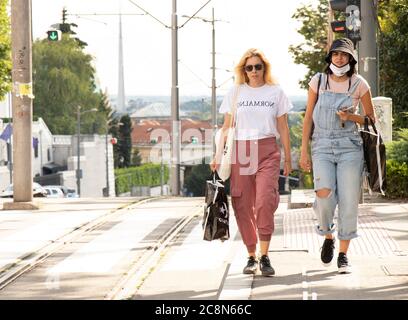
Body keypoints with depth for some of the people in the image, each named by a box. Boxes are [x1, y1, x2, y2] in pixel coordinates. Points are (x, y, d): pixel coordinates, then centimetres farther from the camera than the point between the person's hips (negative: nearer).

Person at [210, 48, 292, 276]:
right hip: (240, 151, 2)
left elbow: (283, 128, 12)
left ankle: (265, 256, -14)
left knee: (265, 201, -18)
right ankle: (251, 256, 11)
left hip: (267, 151, -2)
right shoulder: (235, 92, 10)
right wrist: (218, 155, 4)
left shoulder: (276, 92, 8)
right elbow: (227, 127, 12)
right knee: (243, 206, -1)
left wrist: (288, 158, 10)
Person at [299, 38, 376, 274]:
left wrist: (351, 117, -10)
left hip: (350, 146, 0)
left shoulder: (359, 84, 2)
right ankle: (328, 237, 9)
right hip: (322, 145, 0)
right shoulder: (318, 81, 4)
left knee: (348, 200, -4)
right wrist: (304, 151, 4)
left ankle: (344, 254, 9)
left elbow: (371, 119, 10)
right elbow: (309, 117, 9)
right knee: (324, 193, -20)